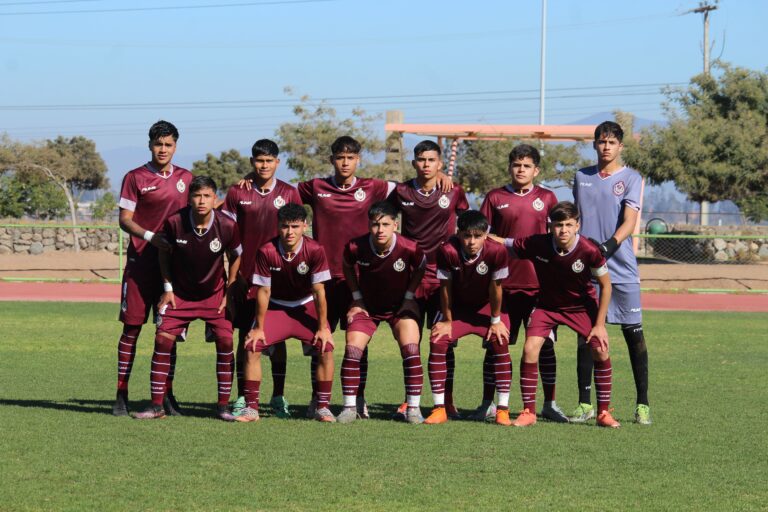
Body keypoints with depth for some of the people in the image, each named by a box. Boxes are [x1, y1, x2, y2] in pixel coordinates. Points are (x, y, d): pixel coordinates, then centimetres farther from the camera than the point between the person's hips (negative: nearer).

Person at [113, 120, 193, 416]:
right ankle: (121, 395, 2)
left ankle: (167, 395, 11)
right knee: (132, 326, -2)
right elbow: (124, 220, -4)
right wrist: (151, 237, -20)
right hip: (141, 262, -3)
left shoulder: (185, 178, 11)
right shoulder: (135, 178, -1)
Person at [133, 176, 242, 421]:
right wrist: (167, 287, 0)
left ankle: (224, 406, 0)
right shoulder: (174, 222, -20)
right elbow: (165, 252, 0)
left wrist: (229, 292, -1)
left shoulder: (227, 226, -19)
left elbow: (235, 256, 0)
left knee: (225, 340, -11)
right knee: (163, 339, -9)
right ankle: (156, 406, 0)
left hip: (215, 294, 0)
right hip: (180, 293, 0)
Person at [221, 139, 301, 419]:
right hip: (245, 277, 0)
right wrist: (233, 274, -1)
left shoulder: (289, 193, 4)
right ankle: (242, 397, 8)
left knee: (278, 336, 3)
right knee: (245, 337, 2)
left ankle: (278, 397, 12)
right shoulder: (237, 193, 3)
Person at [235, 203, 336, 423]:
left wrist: (322, 328, -16)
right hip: (276, 306, 0)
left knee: (326, 348, -20)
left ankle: (322, 407, -6)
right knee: (252, 347, -17)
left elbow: (319, 291, -18)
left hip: (306, 307, 0)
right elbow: (263, 291, -14)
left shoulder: (315, 250, -22)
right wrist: (258, 328, -10)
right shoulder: (267, 251, -21)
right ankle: (251, 408, -6)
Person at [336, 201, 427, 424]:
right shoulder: (355, 247, -23)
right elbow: (348, 267, 1)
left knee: (411, 350, -16)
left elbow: (420, 269, -2)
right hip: (366, 305, 1)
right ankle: (349, 407, 0)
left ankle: (413, 408, -5)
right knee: (352, 350, -12)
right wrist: (357, 298, -1)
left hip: (400, 305, -1)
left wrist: (409, 297, -6)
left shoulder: (410, 249, -25)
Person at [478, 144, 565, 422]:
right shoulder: (495, 198, 4)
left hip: (540, 282, 1)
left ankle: (549, 403, 14)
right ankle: (488, 404, 11)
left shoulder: (546, 198, 7)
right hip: (503, 283, -1)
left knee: (545, 343, 4)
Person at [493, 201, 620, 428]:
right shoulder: (536, 244, -26)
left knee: (600, 350, -12)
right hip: (547, 305, 1)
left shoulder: (589, 251, -28)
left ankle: (603, 412, 5)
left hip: (582, 305, -1)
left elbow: (606, 285, -15)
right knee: (530, 349, -17)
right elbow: (504, 244, -9)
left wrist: (600, 324, -14)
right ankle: (528, 412, -4)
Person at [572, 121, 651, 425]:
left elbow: (629, 222, -12)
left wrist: (608, 245, -28)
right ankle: (585, 403, 10)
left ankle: (642, 403, 4)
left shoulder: (631, 178, 0)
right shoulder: (582, 177, 13)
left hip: (622, 271, -3)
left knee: (634, 332, -2)